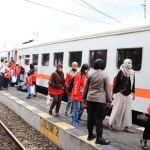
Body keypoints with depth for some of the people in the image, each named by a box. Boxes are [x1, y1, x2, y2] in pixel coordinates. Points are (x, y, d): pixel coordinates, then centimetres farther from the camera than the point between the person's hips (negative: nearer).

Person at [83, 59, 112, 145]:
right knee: (99, 118, -1)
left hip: (90, 98, 5)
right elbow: (107, 89, -6)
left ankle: (90, 135, 24)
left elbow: (86, 87, 9)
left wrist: (84, 97, 21)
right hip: (100, 99, -4)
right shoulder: (105, 75, -6)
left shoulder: (90, 75, 4)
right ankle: (99, 138, 2)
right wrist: (109, 101, 1)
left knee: (90, 117, 12)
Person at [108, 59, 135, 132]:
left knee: (127, 110, 7)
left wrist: (133, 93, 15)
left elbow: (133, 84, 13)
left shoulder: (132, 73, 6)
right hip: (120, 94, -5)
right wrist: (113, 92, -8)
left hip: (128, 94, 5)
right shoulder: (121, 72, -10)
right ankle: (110, 123, 18)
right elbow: (116, 83, -9)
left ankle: (126, 126, 15)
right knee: (117, 109, 2)